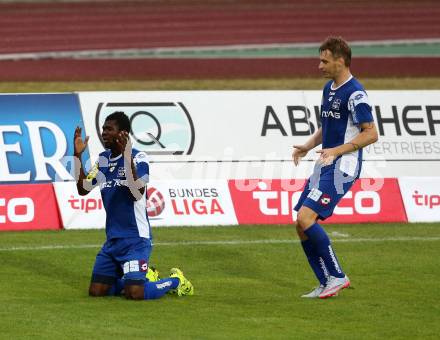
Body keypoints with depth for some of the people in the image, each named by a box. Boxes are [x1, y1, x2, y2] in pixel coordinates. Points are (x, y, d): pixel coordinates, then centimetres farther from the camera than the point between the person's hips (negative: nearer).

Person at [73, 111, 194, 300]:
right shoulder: (103, 159, 10)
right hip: (112, 239, 7)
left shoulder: (138, 157, -12)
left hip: (135, 238, -7)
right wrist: (77, 155, 1)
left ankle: (176, 281, 10)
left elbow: (137, 193, -24)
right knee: (96, 291, 2)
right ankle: (144, 277, 24)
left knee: (134, 293, -19)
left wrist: (127, 156, -30)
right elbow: (83, 189, 10)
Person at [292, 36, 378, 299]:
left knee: (305, 217, -19)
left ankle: (337, 277, -9)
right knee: (302, 226, 5)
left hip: (342, 168, -10)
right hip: (325, 167, 10)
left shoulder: (354, 93, -15)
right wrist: (308, 146, 9)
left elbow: (371, 133, -18)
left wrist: (336, 151, -24)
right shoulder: (329, 89, 14)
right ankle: (327, 284, 13)